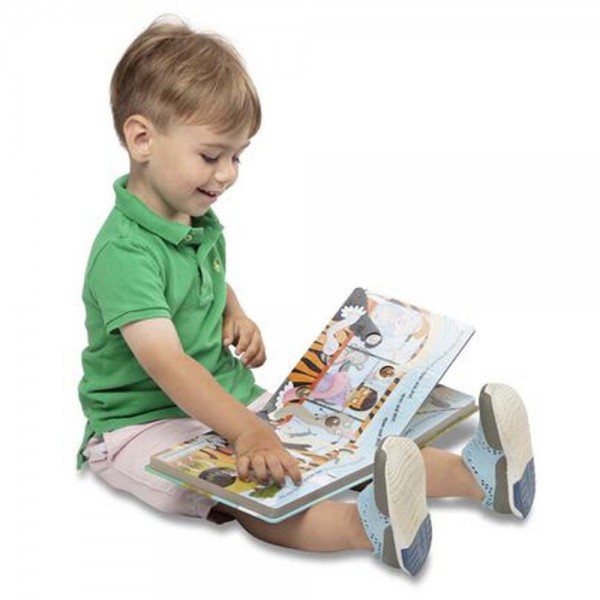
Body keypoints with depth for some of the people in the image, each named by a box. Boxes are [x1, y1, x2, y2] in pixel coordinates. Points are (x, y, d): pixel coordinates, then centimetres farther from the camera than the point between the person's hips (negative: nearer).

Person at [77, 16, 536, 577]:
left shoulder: (201, 223, 8)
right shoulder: (123, 251, -23)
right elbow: (166, 363, -34)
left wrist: (237, 318, 7)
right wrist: (246, 430, -45)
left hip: (227, 395, 9)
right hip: (144, 422, -9)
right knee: (252, 489, -36)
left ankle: (477, 473, -20)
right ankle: (366, 525, -60)